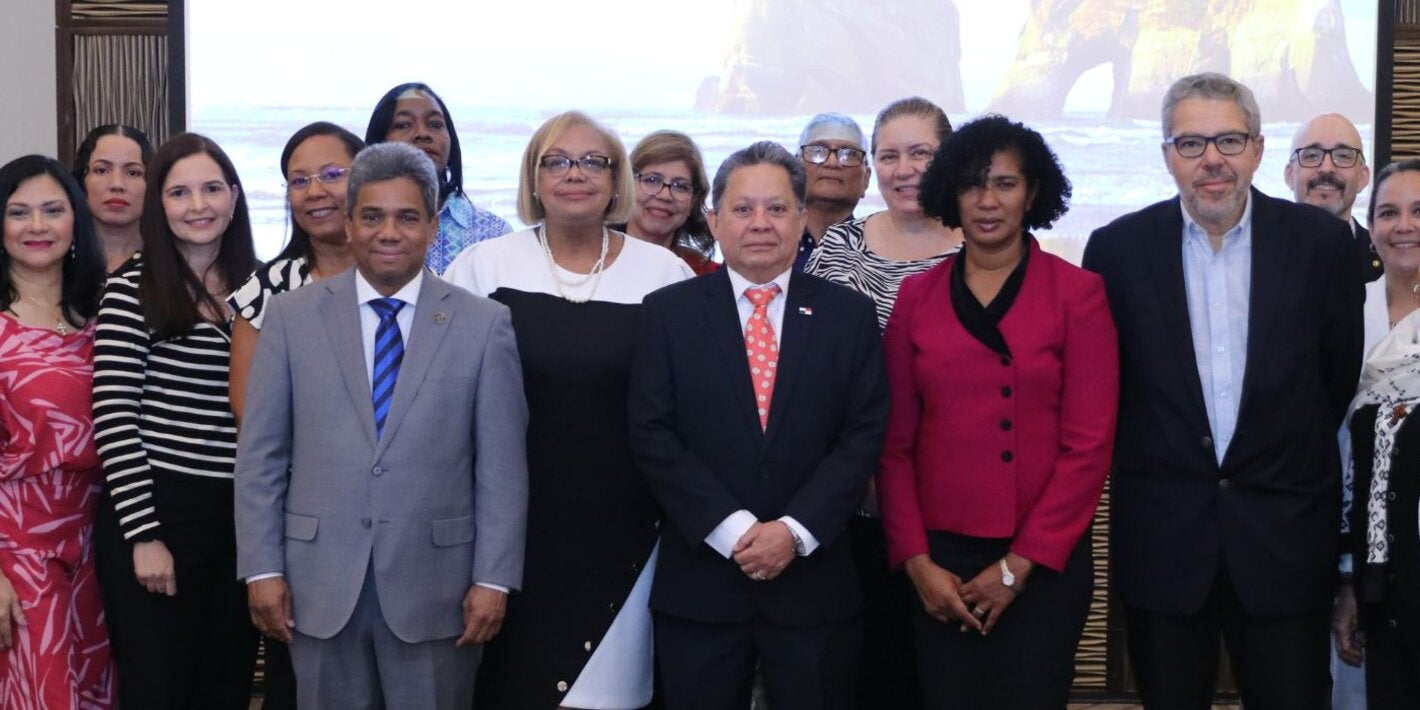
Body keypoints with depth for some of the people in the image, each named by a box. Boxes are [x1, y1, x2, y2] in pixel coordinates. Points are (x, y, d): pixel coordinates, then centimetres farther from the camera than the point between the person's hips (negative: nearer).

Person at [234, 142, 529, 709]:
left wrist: (494, 579, -5)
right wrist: (262, 568, -1)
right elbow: (261, 455, 4)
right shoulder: (292, 316, 4)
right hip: (321, 583, 1)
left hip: (437, 586, -1)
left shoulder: (485, 324, 1)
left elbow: (502, 464, -1)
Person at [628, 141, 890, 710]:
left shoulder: (849, 314, 5)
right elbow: (652, 434, -3)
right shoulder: (669, 312, 3)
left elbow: (864, 434, -1)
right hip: (699, 583, 0)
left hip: (814, 582, 1)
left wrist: (795, 530, -12)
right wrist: (732, 529, -12)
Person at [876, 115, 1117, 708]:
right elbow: (895, 442, 5)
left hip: (1043, 562, -2)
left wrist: (1018, 565, -9)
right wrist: (916, 561, -4)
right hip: (940, 561, 2)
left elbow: (1089, 443, -6)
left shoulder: (1077, 293, -2)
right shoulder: (916, 297, 6)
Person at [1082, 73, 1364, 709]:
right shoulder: (1118, 248, -2)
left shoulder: (1320, 240, -2)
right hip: (1160, 535, 0)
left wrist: (1295, 461, 8)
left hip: (1286, 536, 0)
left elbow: (1342, 373, 5)